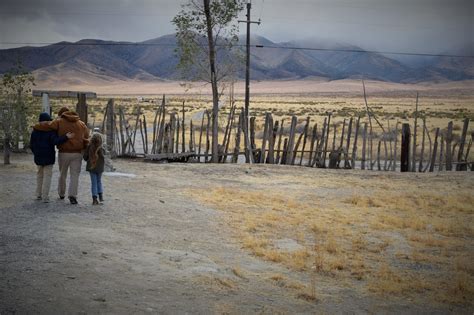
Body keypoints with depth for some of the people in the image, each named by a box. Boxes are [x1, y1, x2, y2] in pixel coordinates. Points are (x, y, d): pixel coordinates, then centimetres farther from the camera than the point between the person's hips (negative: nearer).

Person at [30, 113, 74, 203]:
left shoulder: (35, 131, 4)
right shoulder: (51, 131, -11)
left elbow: (31, 144, 10)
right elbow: (56, 141, -25)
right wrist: (66, 137, -32)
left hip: (38, 157, 5)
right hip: (48, 156, -5)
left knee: (40, 174, 19)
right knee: (47, 175, -1)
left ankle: (39, 195, 21)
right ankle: (45, 196, -6)